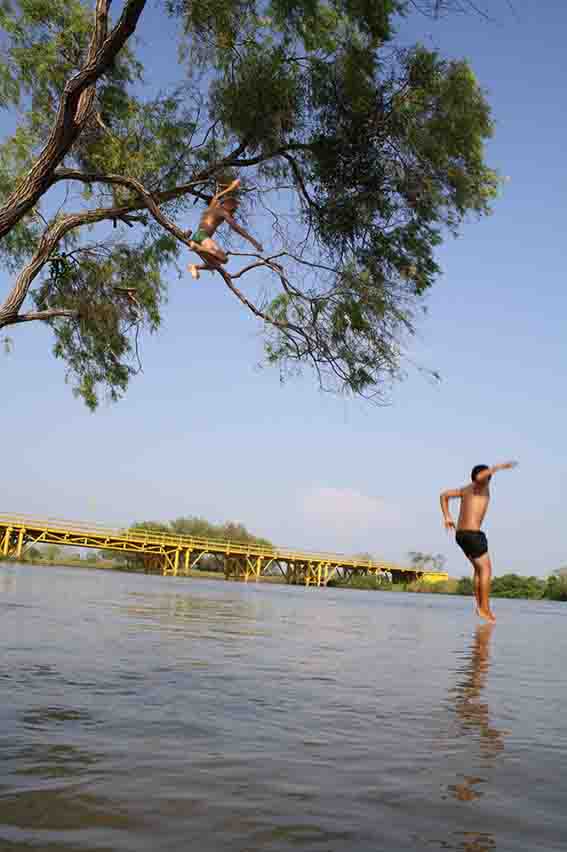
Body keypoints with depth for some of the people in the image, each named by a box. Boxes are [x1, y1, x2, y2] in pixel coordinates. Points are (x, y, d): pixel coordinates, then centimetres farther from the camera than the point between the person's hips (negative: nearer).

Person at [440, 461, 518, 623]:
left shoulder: (466, 489, 18)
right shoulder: (481, 487, -6)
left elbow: (444, 495, 25)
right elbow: (479, 477, -32)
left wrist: (447, 517, 22)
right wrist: (499, 467, -25)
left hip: (460, 534, 9)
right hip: (472, 534, -9)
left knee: (479, 568, 17)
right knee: (486, 569, -1)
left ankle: (480, 606, 16)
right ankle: (485, 609, -2)